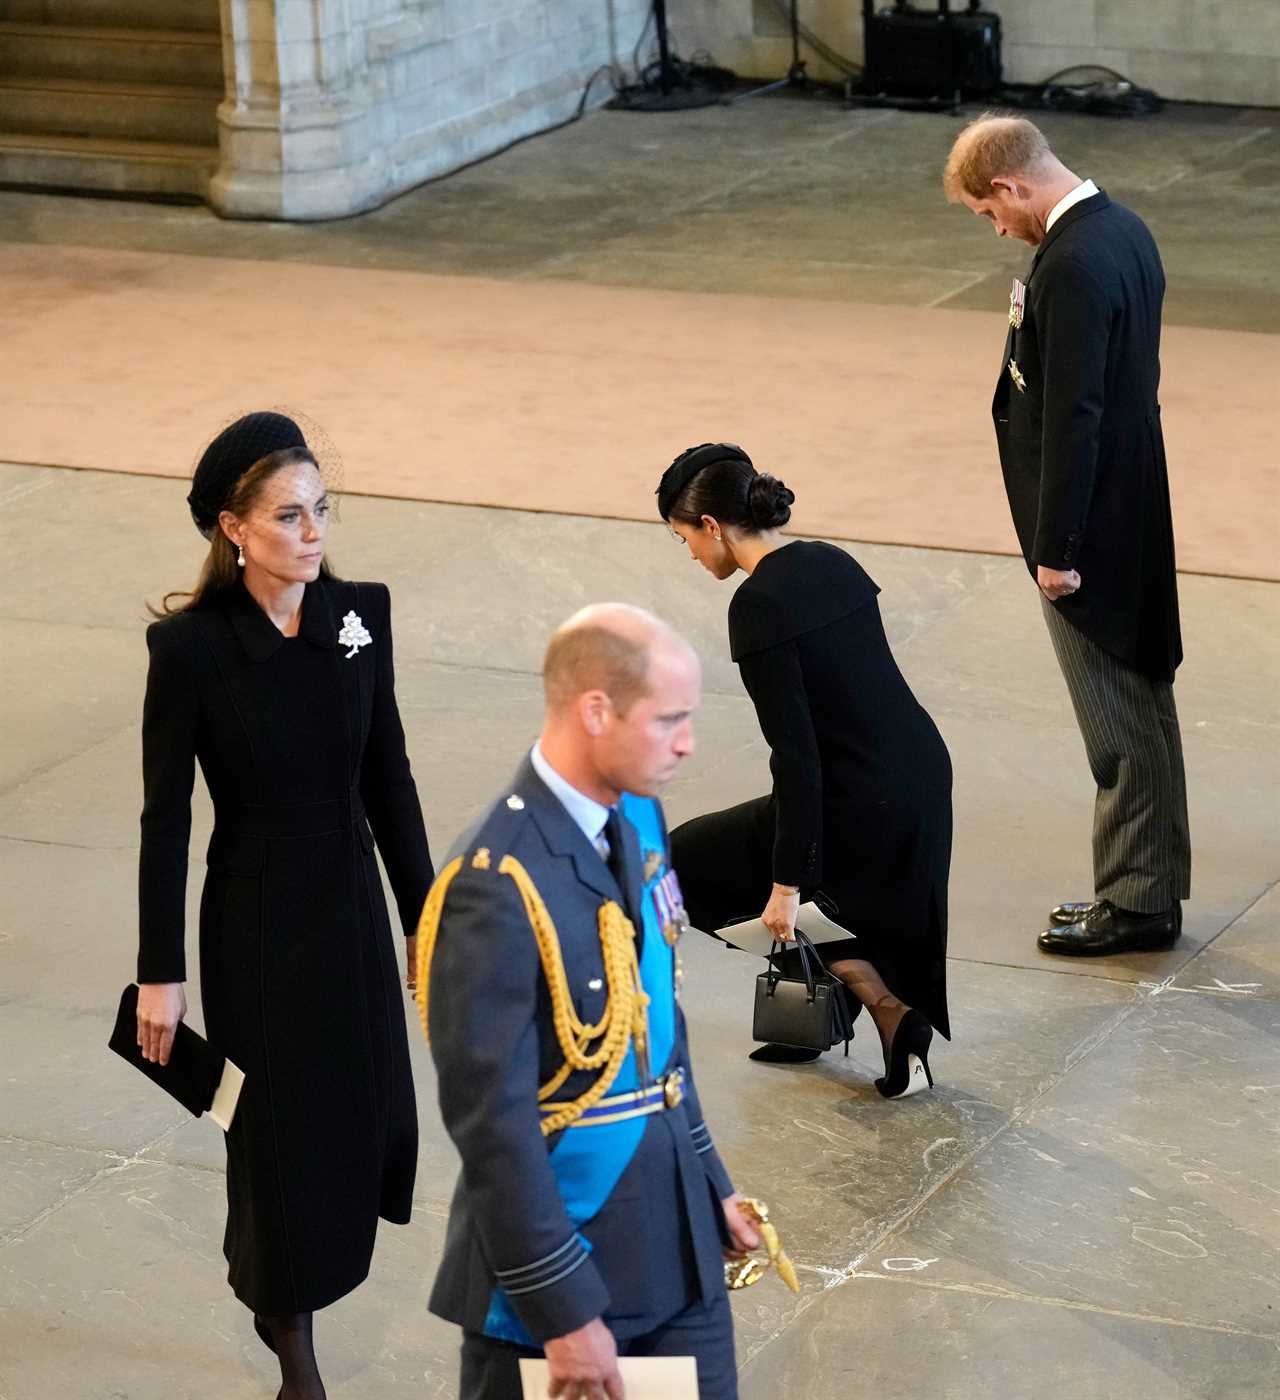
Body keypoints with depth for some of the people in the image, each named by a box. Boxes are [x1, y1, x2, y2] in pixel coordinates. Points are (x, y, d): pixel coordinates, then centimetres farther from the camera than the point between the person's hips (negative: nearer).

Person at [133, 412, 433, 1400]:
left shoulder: (360, 616, -4)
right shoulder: (191, 644, -16)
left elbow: (389, 779, 3)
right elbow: (167, 816, -11)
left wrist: (428, 923, 5)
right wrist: (161, 972, -9)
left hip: (352, 906, 4)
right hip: (254, 920, -4)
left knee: (367, 1116, 10)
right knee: (282, 1125, 5)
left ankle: (273, 1276, 41)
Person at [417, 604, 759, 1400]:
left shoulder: (638, 819, 1)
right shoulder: (497, 891, -24)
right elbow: (492, 1123, -22)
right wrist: (564, 1311, -19)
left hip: (675, 1242, 8)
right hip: (561, 1255, -7)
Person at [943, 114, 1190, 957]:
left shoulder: (1072, 267, -23)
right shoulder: (1124, 229, 7)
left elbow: (1072, 417, -24)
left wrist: (1056, 549, -18)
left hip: (1094, 525, -10)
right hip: (1134, 510, 10)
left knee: (1119, 720, 0)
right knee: (1141, 704, 17)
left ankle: (1137, 901, 10)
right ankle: (1151, 882, 27)